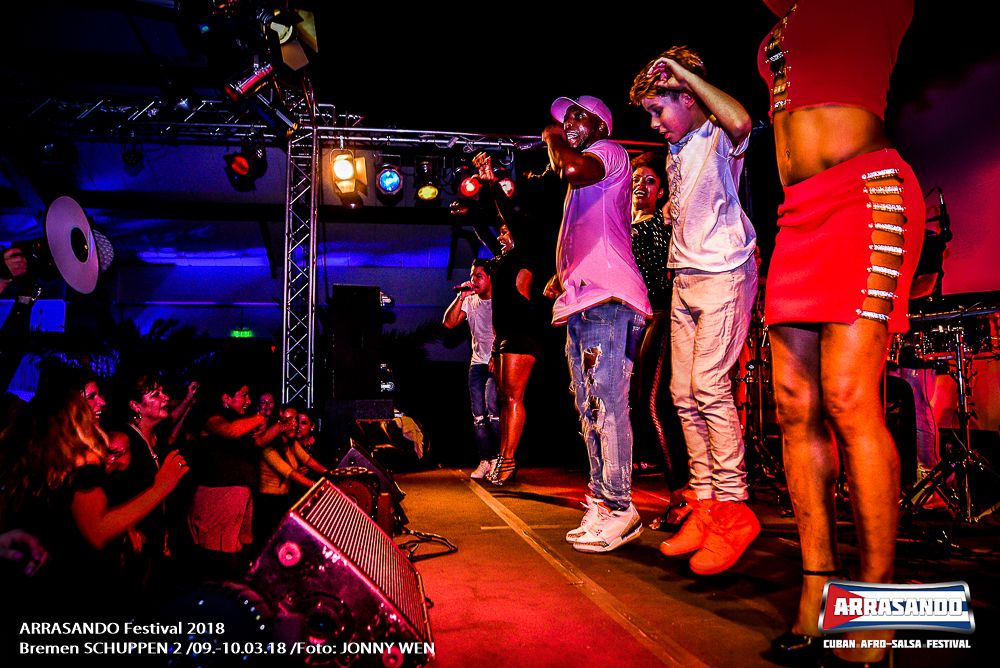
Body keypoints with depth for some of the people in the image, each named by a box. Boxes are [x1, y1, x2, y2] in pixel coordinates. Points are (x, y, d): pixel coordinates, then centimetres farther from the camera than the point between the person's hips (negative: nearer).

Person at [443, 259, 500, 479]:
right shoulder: (470, 302, 10)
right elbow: (449, 322, -2)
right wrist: (461, 297, -10)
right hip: (477, 363, 5)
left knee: (491, 405, -21)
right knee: (478, 414, 1)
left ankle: (498, 457, -10)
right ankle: (485, 461, 7)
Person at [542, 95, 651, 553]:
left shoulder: (610, 152, 3)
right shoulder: (584, 180, 30)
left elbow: (571, 170, -21)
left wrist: (553, 138, -2)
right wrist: (563, 275, 21)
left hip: (607, 299, -10)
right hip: (580, 300, 10)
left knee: (607, 403, -13)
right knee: (589, 408, 9)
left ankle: (620, 508, -8)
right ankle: (599, 502, 15)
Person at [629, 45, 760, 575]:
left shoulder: (719, 136, -6)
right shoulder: (675, 150, 19)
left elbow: (740, 122, -33)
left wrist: (686, 75, -22)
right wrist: (672, 208, 14)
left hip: (724, 273, -9)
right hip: (685, 278, 9)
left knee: (708, 385, -16)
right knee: (684, 393, 4)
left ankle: (733, 511, -5)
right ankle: (704, 505, 12)